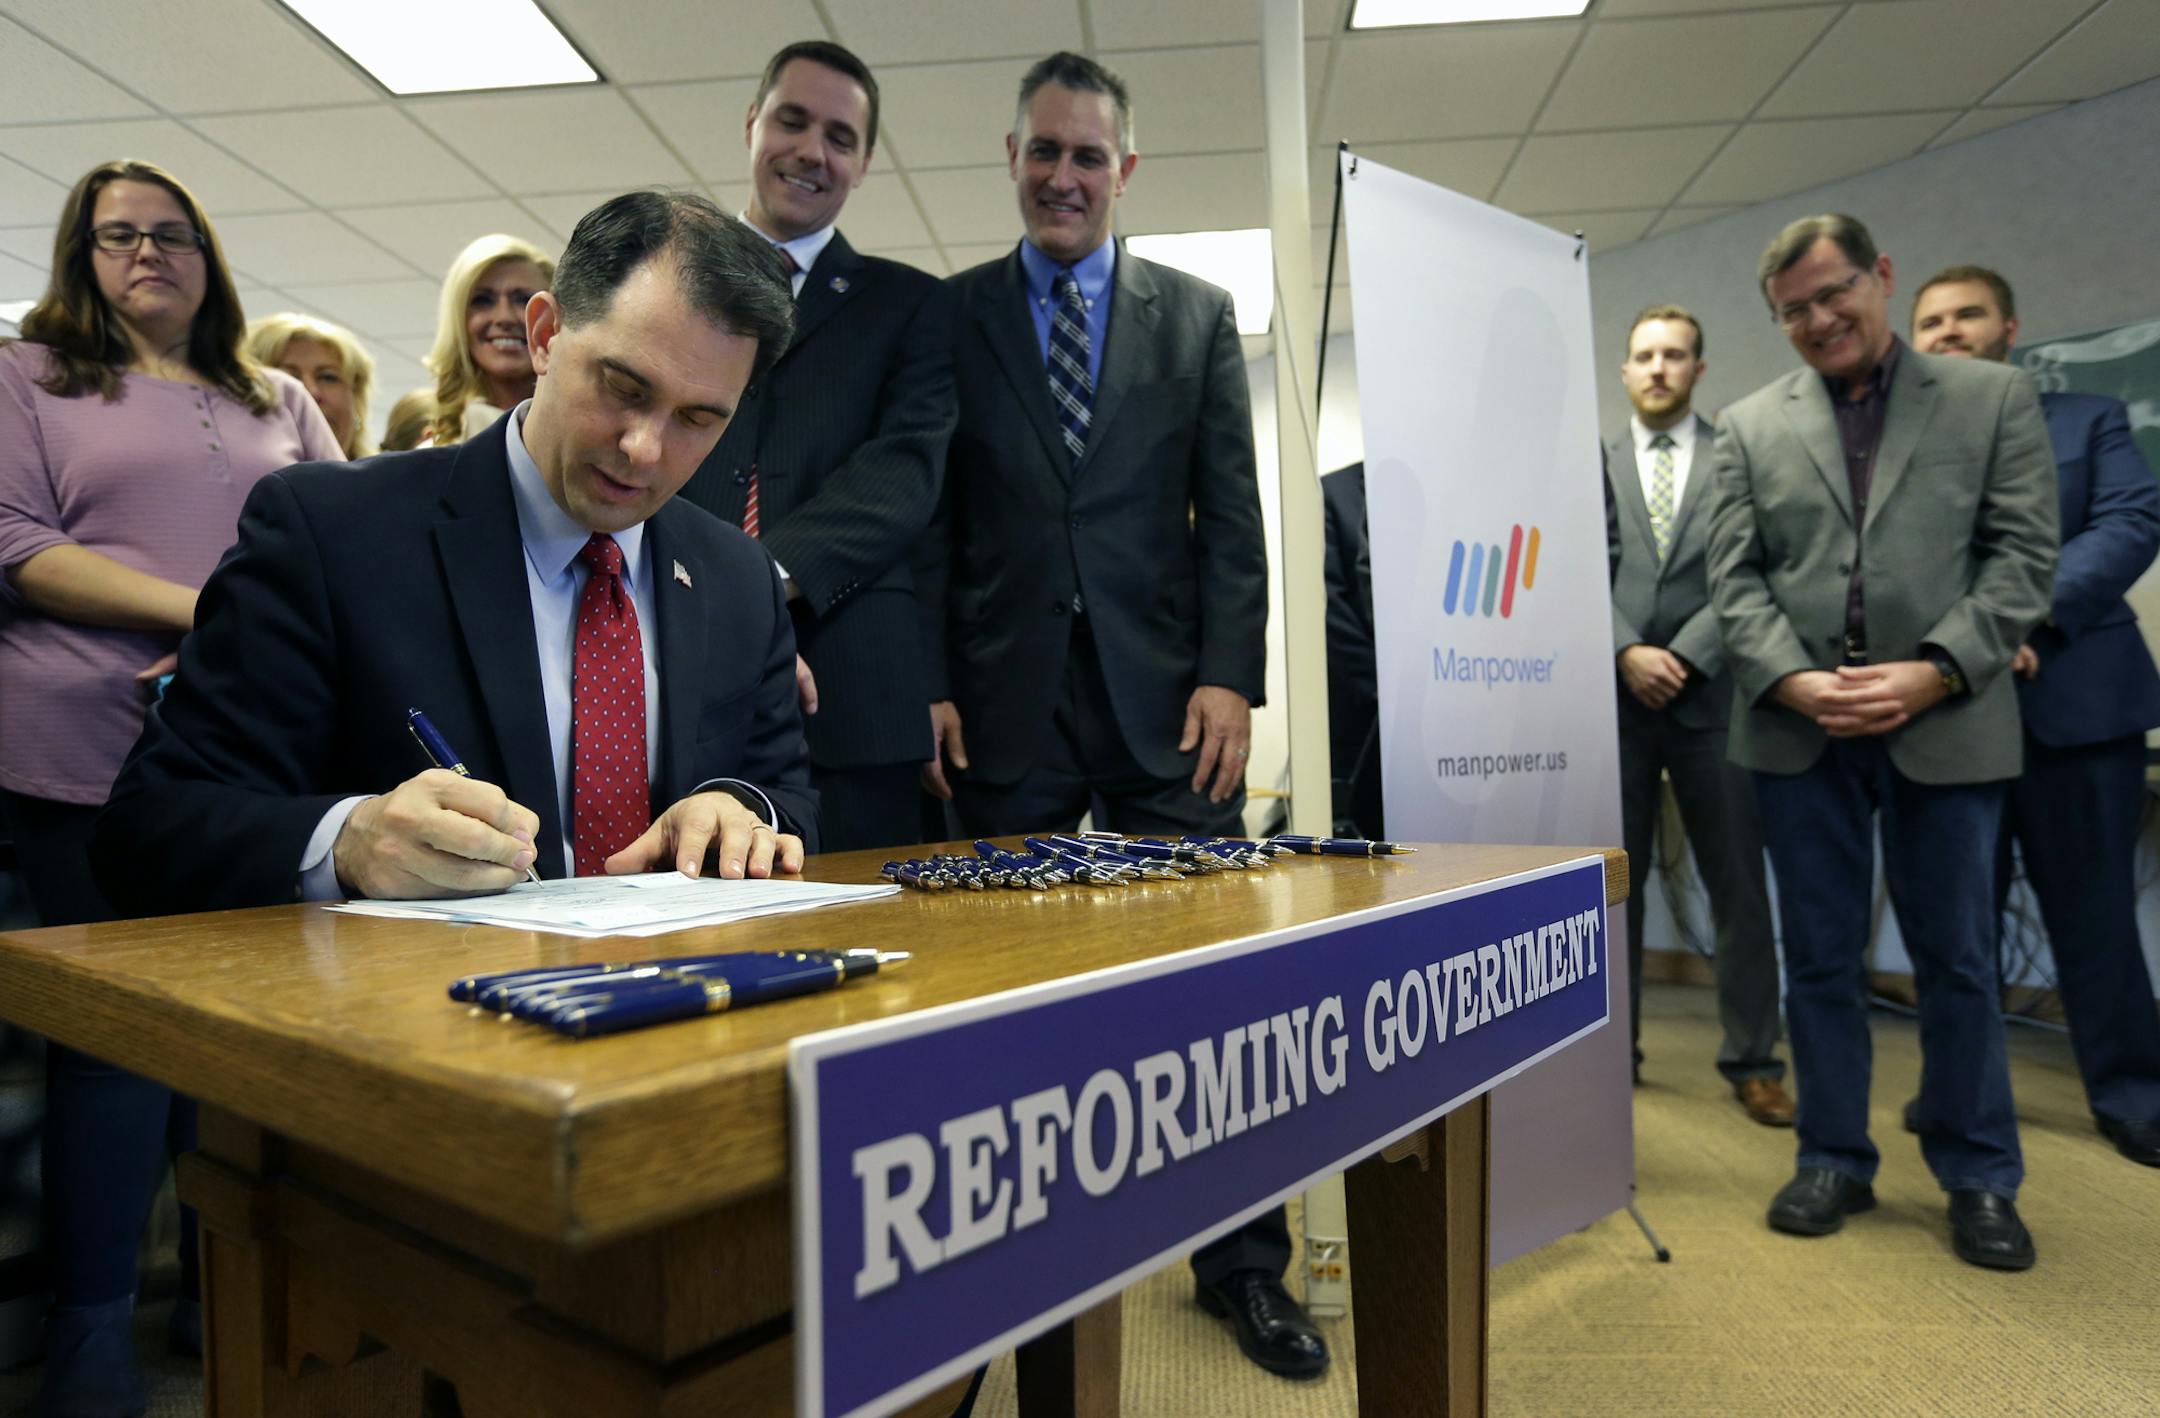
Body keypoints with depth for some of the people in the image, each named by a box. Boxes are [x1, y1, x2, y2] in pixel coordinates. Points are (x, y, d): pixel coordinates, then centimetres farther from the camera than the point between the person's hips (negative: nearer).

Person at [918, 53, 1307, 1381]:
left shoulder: (1198, 314, 13)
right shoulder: (948, 315, 11)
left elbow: (1232, 511, 6)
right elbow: (931, 517, 6)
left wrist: (1230, 674, -5)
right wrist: (931, 685, -3)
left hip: (1165, 694, 1)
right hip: (1006, 701, 0)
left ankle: (1243, 1260, 19)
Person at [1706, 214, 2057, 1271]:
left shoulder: (1992, 399, 6)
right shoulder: (1750, 427, 9)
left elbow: (2022, 555, -1)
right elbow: (1735, 578, 3)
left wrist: (1932, 671, -13)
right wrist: (1792, 680, -12)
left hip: (1944, 725, -1)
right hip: (1798, 730, 1)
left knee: (1956, 958, 7)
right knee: (1820, 958, 9)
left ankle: (1980, 1178, 23)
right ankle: (1834, 1161, 22)